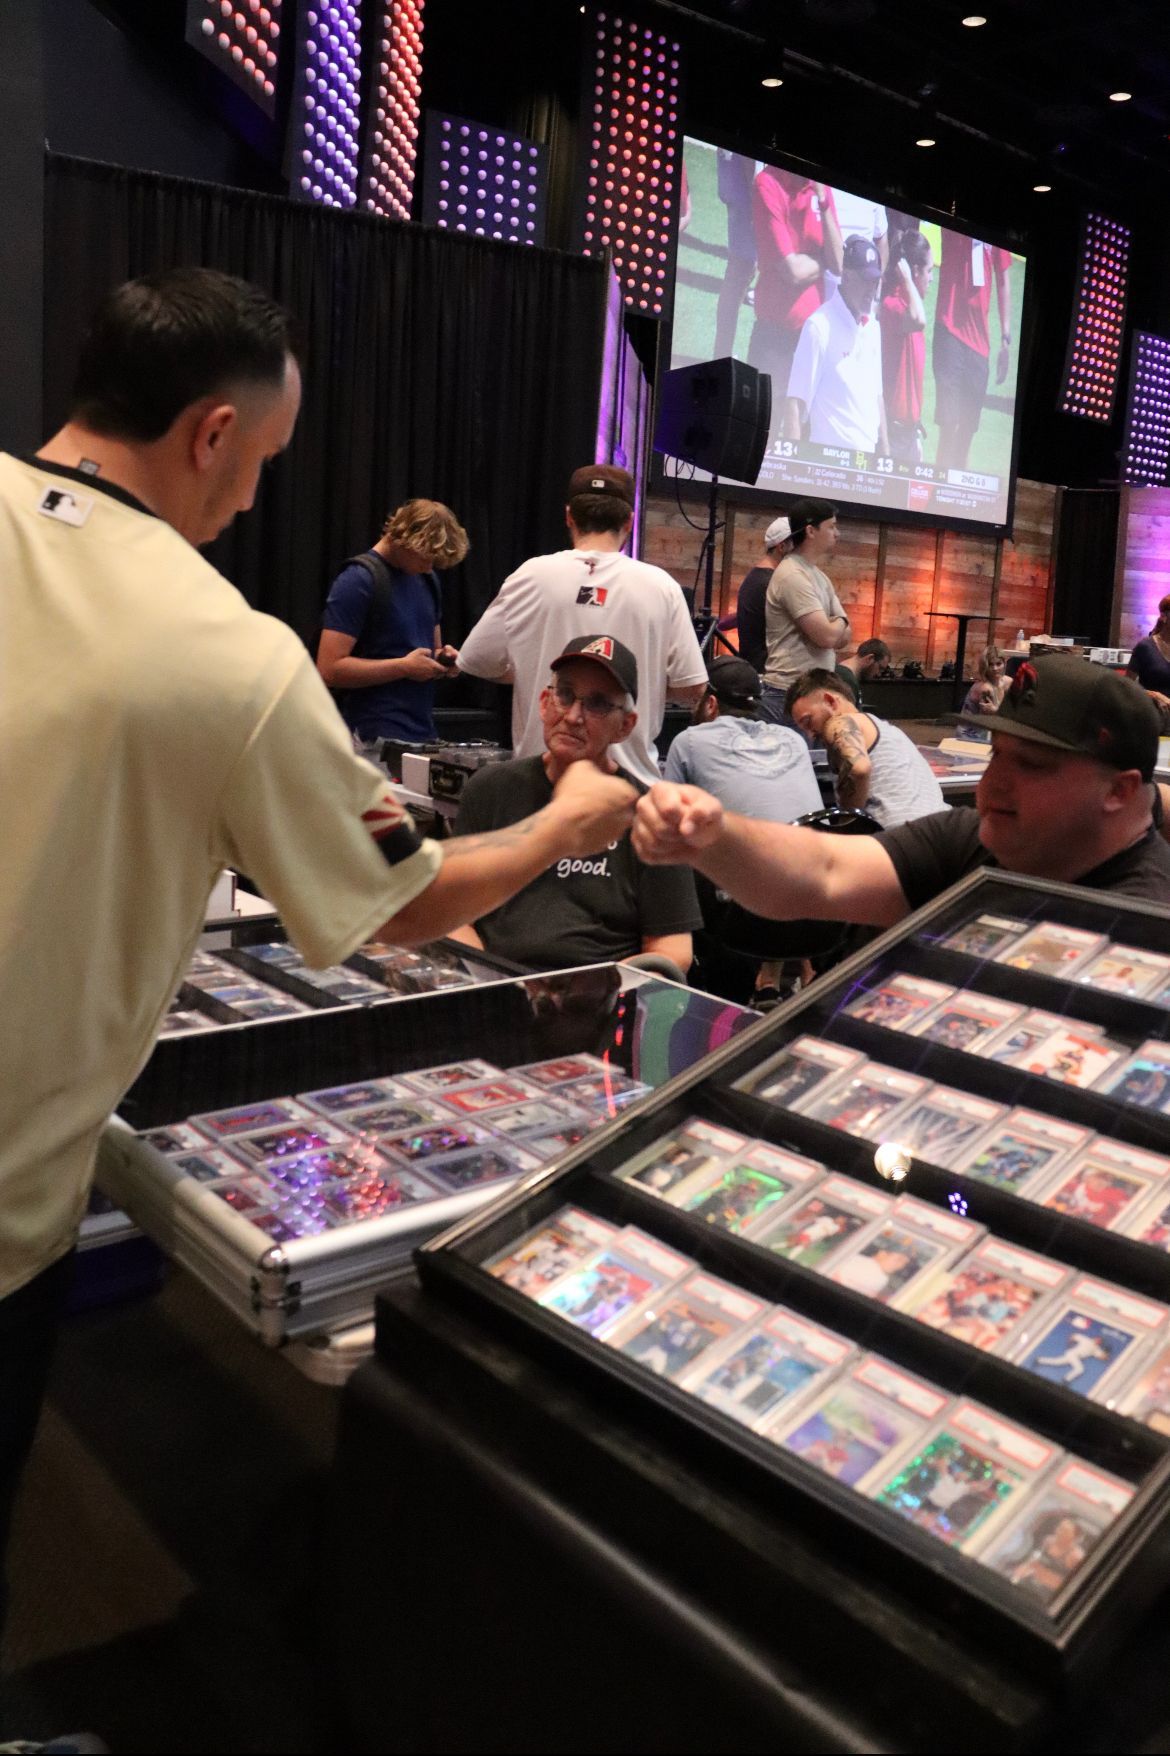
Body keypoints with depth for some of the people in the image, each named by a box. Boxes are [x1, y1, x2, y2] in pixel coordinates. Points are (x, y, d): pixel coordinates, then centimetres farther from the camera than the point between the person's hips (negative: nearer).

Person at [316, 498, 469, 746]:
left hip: (423, 734, 7)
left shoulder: (427, 578, 13)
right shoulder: (358, 580, -10)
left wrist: (442, 658, 2)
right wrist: (404, 667, -16)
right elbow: (329, 669, -17)